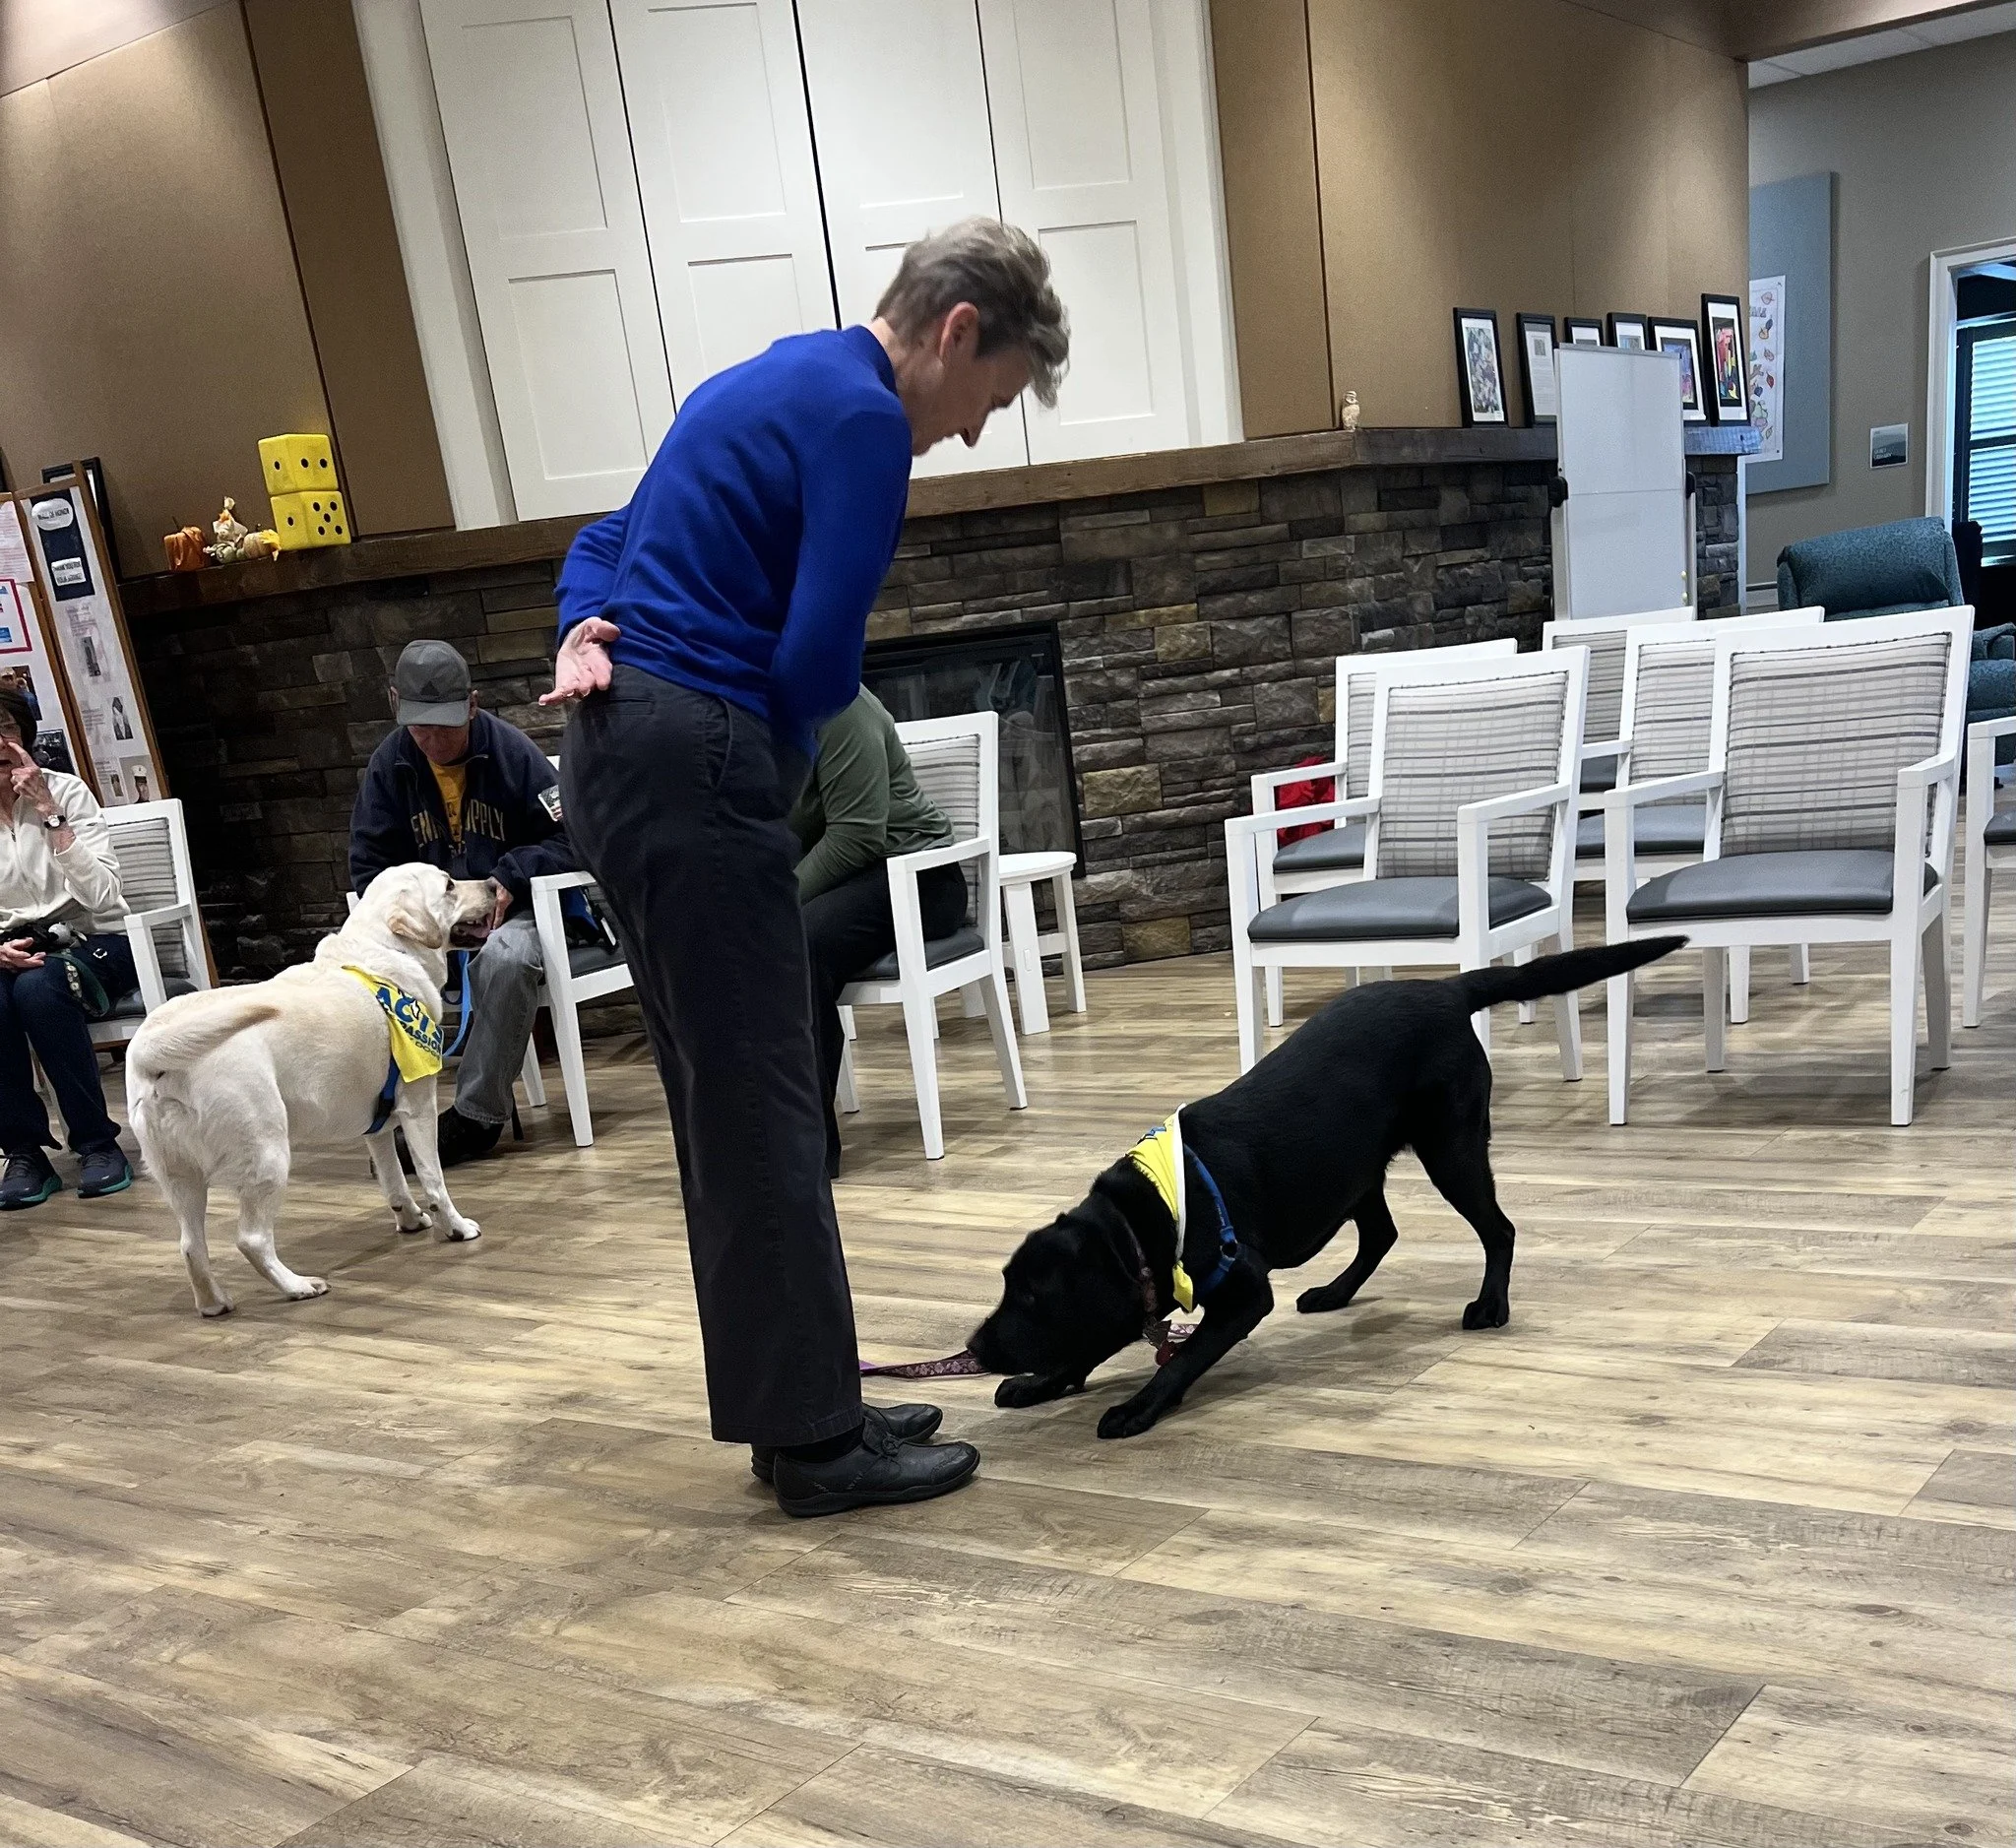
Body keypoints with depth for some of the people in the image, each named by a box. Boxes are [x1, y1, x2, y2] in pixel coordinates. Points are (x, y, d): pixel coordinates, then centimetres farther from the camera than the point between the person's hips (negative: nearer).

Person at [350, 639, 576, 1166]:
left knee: (506, 959, -38)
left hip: (510, 907, -3)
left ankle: (477, 1115, -26)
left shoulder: (512, 751, -8)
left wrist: (508, 878, -21)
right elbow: (368, 864, 4)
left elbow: (564, 841, -5)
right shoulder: (388, 765, 1)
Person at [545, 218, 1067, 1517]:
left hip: (618, 752, 10)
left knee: (728, 1107, 12)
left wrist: (585, 634, 4)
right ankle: (818, 1441, 6)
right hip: (695, 770, -10)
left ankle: (798, 1407, 21)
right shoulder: (863, 418, -11)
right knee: (766, 1111, -4)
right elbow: (820, 663, -17)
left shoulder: (780, 382, 21)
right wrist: (775, 745, 5)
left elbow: (610, 544, 24)